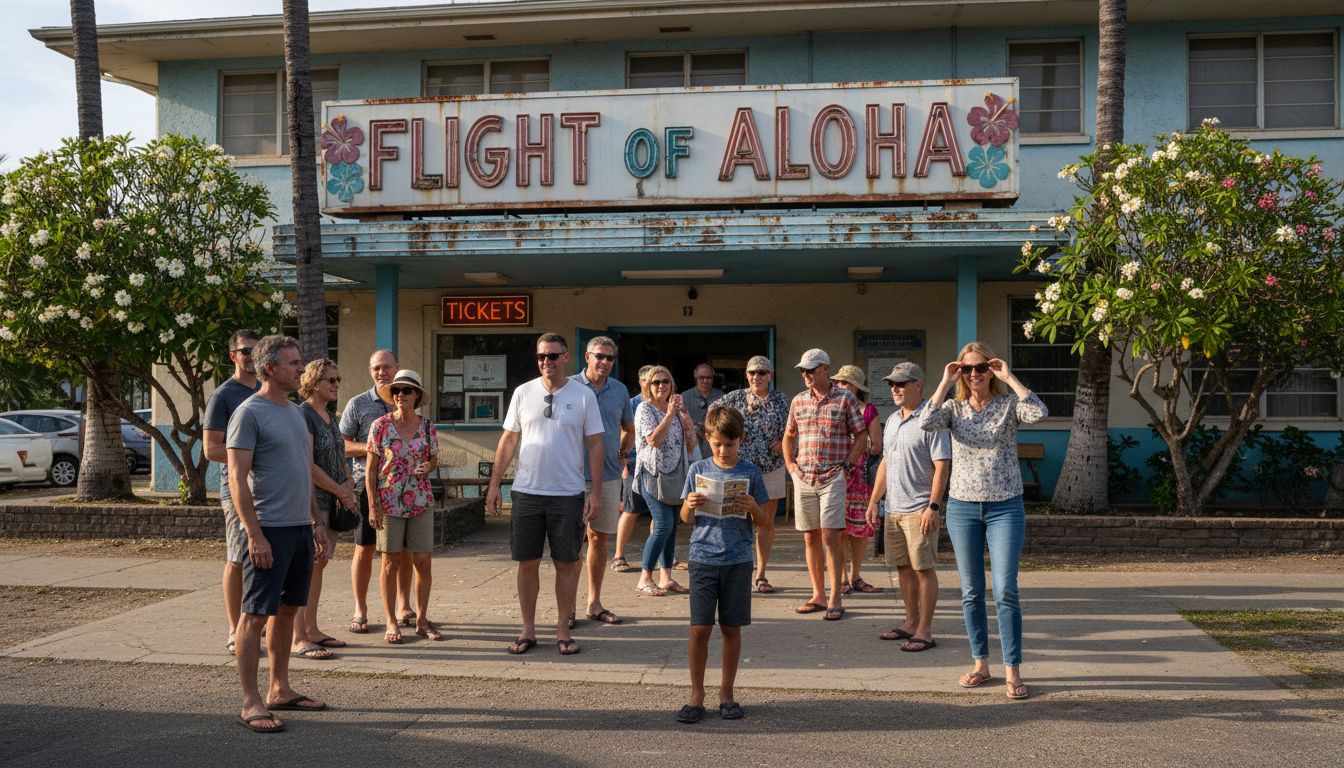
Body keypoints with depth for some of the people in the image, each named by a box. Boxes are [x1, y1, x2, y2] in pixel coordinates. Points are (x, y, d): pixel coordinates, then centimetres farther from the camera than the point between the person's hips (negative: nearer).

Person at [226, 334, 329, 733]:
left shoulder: (295, 411, 15)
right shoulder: (249, 413, -10)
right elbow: (237, 479, -14)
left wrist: (316, 522, 18)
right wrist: (255, 535, -19)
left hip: (300, 528, 8)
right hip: (269, 529, -8)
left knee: (287, 609, 13)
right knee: (255, 613, -2)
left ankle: (280, 689, 23)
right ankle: (251, 702, 3)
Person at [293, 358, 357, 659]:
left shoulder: (329, 416, 16)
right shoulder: (303, 415, -12)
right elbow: (307, 465, -18)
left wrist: (347, 487, 2)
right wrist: (341, 491, -11)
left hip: (331, 502, 9)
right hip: (311, 500, -9)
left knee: (318, 565, 11)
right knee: (306, 567, -7)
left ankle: (312, 630, 18)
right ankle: (299, 639, -5)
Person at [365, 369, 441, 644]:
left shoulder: (427, 427, 3)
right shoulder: (380, 425, -4)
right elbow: (370, 469, -4)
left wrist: (427, 467, -8)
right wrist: (372, 506, -9)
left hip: (421, 502, 2)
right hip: (388, 502, -2)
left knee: (424, 561, 2)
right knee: (391, 562, 4)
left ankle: (421, 619, 15)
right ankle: (391, 622, 15)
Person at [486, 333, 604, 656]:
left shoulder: (583, 395, 0)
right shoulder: (523, 392, 4)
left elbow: (594, 445, 1)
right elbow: (508, 440, 8)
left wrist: (596, 492, -4)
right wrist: (495, 485, 3)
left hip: (568, 494, -1)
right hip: (527, 492, 1)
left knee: (567, 563, 6)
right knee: (527, 562, 6)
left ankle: (563, 631, 17)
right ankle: (528, 630, 19)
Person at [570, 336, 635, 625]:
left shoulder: (620, 390, 9)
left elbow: (628, 428, 23)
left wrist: (623, 455, 10)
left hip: (609, 476, 5)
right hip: (576, 476, -4)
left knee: (599, 538, 11)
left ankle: (594, 603, 22)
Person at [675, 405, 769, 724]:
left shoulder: (750, 473, 2)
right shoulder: (698, 470, 4)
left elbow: (762, 522, 6)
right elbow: (686, 519, 9)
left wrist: (753, 507, -14)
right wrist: (690, 505, -12)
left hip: (738, 560, 0)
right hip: (703, 557, 0)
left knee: (731, 628, 7)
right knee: (699, 628, -2)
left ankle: (726, 692, 20)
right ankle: (696, 695, 10)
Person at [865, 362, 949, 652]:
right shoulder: (892, 420, 15)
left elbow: (941, 466, -14)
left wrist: (933, 506, -20)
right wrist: (874, 501, 17)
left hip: (919, 510, -8)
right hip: (893, 509, 8)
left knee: (924, 569, -1)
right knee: (903, 568, 14)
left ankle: (925, 630, 5)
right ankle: (911, 622, 26)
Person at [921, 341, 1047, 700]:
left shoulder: (1008, 403, -1)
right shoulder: (955, 408, 5)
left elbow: (1039, 412, -22)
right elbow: (926, 422, -15)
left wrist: (1009, 377, -16)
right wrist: (945, 383, -13)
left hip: (1005, 508, -3)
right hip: (962, 507, 3)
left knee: (1005, 591, -7)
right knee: (971, 592, 9)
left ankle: (1012, 671, 1)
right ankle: (981, 664, 21)